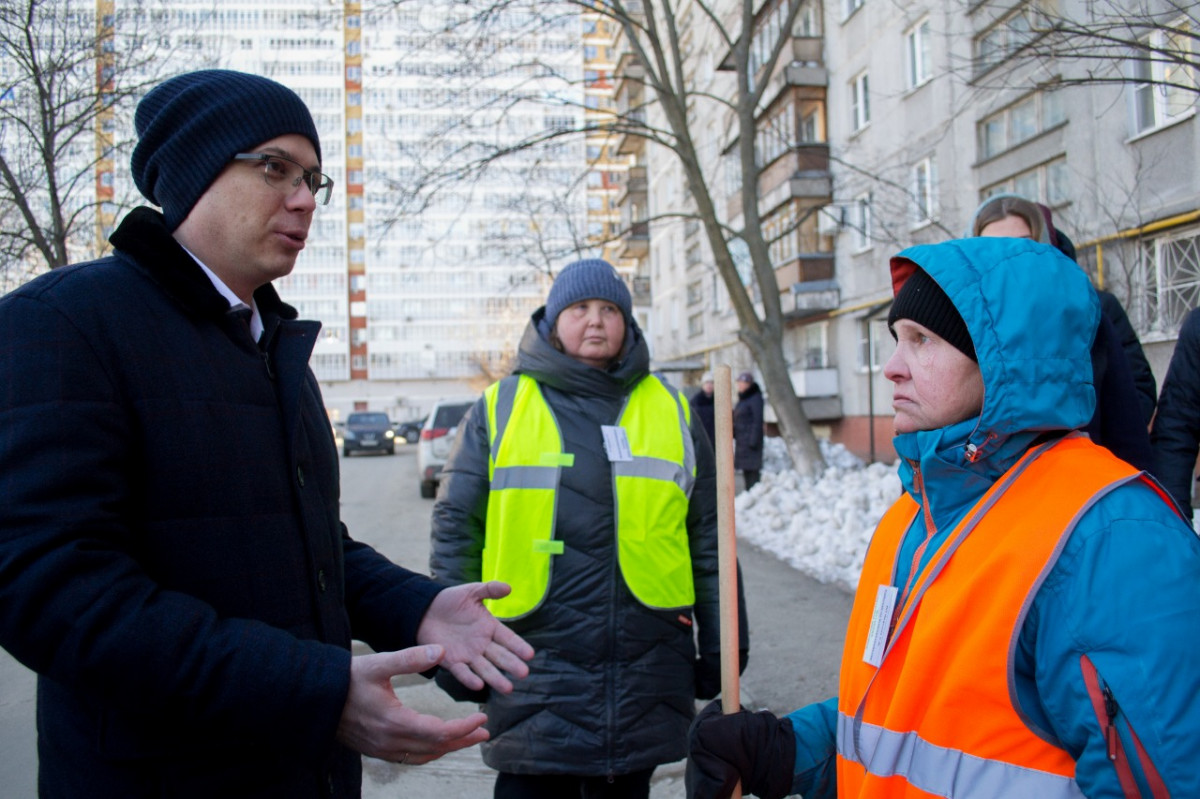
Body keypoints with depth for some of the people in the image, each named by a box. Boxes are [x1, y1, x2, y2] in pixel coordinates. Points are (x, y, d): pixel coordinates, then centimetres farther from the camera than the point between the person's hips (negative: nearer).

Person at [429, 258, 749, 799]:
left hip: (645, 671, 2)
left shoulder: (671, 411, 9)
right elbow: (456, 532, 3)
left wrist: (721, 645, 7)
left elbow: (708, 537, 10)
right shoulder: (500, 408, 3)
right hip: (535, 669, -2)